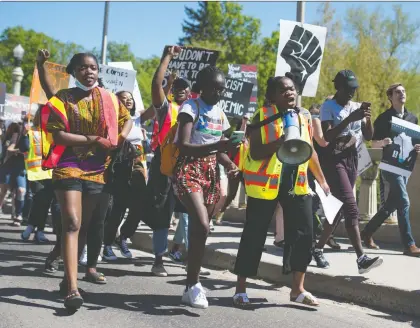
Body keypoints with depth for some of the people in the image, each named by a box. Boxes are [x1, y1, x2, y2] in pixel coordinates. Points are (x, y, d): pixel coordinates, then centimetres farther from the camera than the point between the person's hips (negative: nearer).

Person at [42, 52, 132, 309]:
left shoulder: (109, 99, 8)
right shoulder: (62, 99, -2)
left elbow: (127, 119, 21)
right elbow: (57, 135, -11)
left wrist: (120, 140, 0)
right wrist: (94, 140, -16)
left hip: (100, 170, 4)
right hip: (69, 168, -4)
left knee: (95, 224, 15)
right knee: (72, 224, -17)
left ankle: (91, 267, 37)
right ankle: (72, 286, -23)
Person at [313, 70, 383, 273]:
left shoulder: (357, 107, 12)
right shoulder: (328, 107, -7)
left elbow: (368, 137, 9)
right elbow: (327, 136, -20)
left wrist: (367, 118, -9)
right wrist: (349, 119, -26)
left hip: (352, 159, 7)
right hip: (334, 160, -7)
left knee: (338, 207, 11)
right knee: (351, 207, -18)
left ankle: (318, 248, 26)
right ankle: (361, 257, -23)